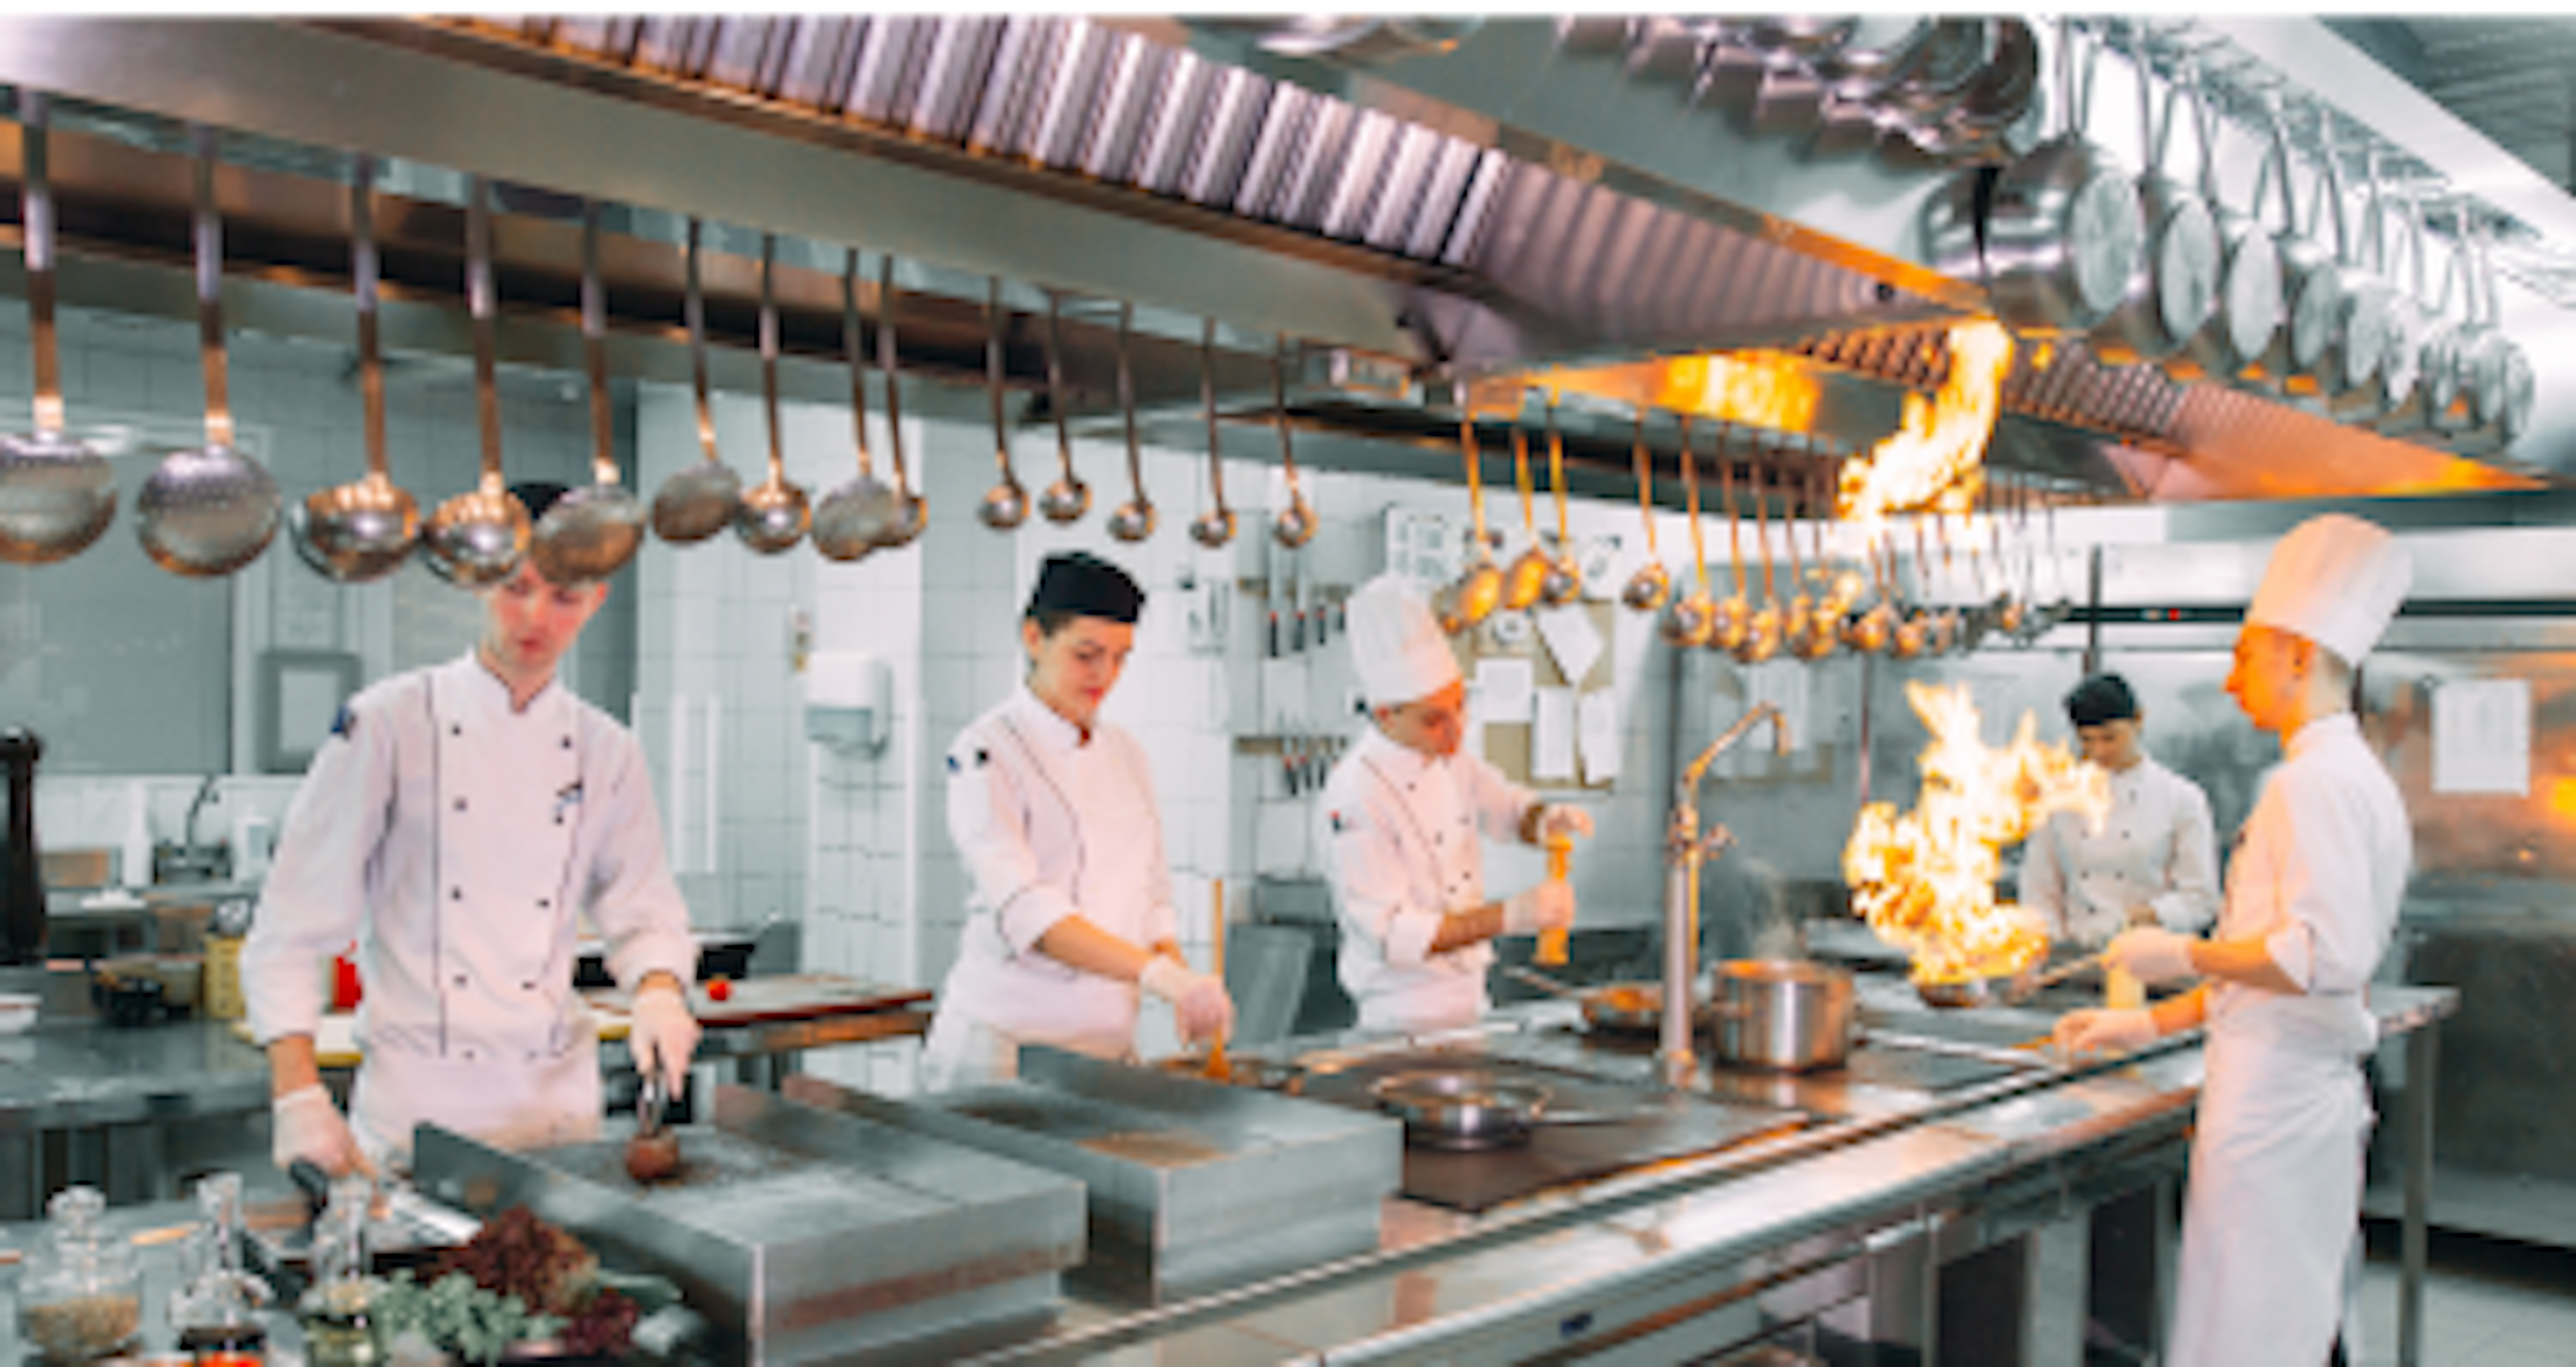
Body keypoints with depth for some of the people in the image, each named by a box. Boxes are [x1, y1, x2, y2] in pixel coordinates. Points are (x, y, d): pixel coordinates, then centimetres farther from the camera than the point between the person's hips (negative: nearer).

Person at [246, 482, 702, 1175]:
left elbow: (643, 910, 9)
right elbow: (292, 927, -5)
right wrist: (298, 1096, -13)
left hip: (557, 1092, 3)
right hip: (417, 1096, -3)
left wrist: (658, 989, -13)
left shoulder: (607, 752, 5)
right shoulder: (388, 722, -5)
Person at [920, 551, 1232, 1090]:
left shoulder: (1126, 755, 10)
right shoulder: (987, 753, -11)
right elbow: (1023, 911, -24)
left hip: (1109, 1040, 6)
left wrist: (1184, 990, -5)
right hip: (1007, 1040, -6)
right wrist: (1156, 972, -35)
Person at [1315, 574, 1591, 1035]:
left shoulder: (1450, 759, 0)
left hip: (1470, 997, 7)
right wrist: (1507, 917, -31)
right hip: (1407, 1020, -7)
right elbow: (1393, 935, -24)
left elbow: (1508, 808, 15)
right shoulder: (1353, 800, -24)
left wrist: (1547, 820, -8)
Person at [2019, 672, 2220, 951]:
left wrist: (2144, 918, -14)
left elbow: (2199, 899, 2)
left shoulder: (2182, 799, 5)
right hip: (2078, 955, 2)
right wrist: (2058, 942, -1)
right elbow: (2039, 892, 12)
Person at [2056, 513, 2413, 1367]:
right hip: (2315, 1094, 10)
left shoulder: (2316, 782, -17)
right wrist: (2151, 1024, 20)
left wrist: (2186, 955, -15)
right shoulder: (2349, 777, 16)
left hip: (2273, 1096, -10)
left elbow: (2326, 957, -27)